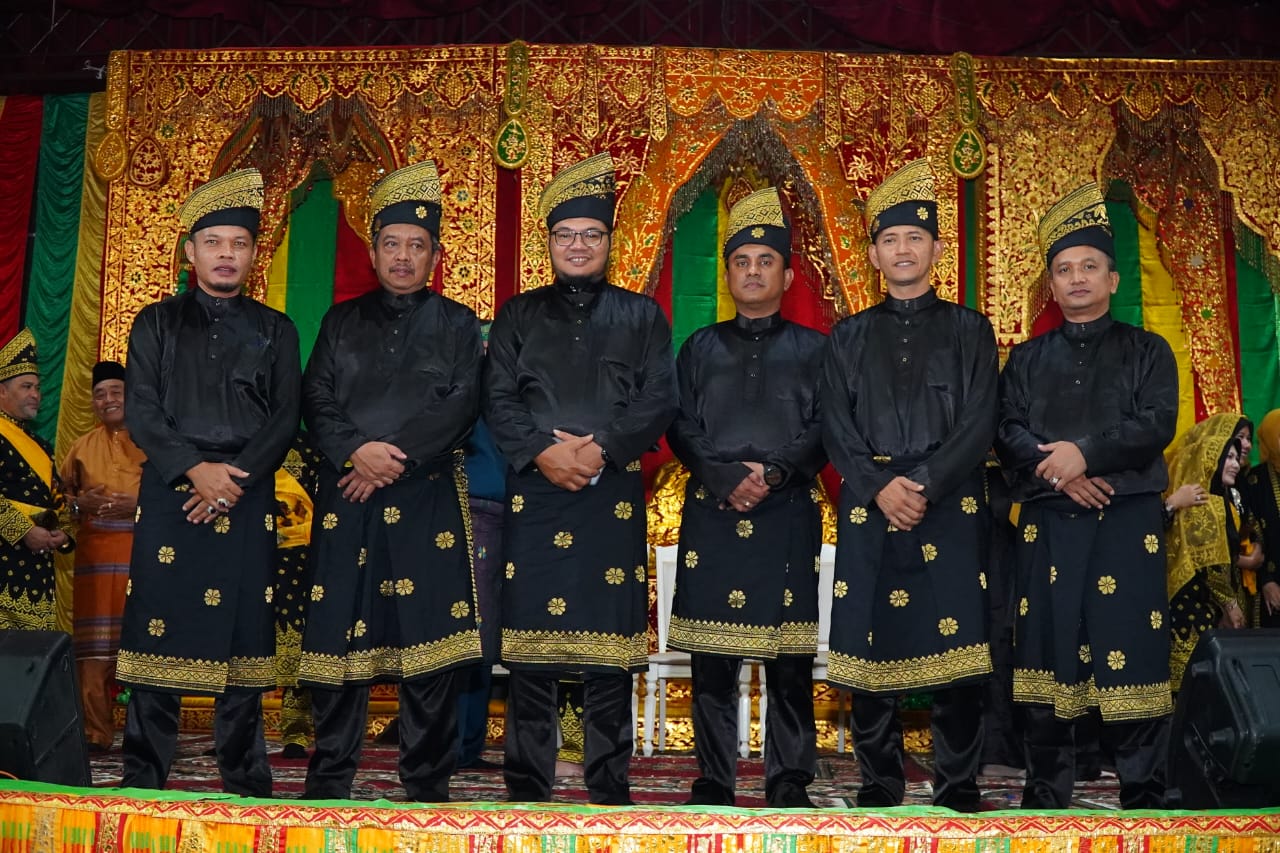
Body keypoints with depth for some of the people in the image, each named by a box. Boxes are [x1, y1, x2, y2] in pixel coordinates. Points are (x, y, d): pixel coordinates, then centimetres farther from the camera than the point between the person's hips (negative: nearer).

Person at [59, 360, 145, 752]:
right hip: (96, 555, 3)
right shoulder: (83, 446, 17)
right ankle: (96, 732, 6)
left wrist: (140, 505, -15)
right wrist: (81, 504, -5)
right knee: (95, 646, 0)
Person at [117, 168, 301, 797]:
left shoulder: (274, 331, 13)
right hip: (169, 495, 0)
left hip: (247, 500, 0)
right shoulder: (156, 324, 12)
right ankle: (143, 780, 7)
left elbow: (285, 419, 4)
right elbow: (140, 411, 2)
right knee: (157, 629, -2)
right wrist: (195, 470, -13)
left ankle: (246, 784, 8)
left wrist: (234, 479, -10)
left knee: (243, 634, 0)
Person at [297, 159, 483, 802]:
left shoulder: (457, 324, 11)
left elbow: (459, 407, -2)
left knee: (428, 639, -3)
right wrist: (357, 451, -11)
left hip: (428, 497, -1)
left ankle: (427, 784, 7)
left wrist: (397, 459, -12)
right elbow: (316, 400, 6)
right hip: (346, 496, 2)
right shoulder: (341, 321, 16)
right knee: (337, 634, 2)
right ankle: (327, 783, 13)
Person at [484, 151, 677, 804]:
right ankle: (526, 786, 10)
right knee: (529, 639, 1)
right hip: (534, 491, 1)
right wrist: (542, 452, -12)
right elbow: (497, 400, 5)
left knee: (610, 642, -1)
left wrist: (600, 448, -13)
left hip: (614, 494, 0)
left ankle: (609, 786, 9)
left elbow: (659, 401, 1)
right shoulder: (518, 316, 15)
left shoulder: (642, 317, 12)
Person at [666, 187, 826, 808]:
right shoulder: (700, 348, 15)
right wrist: (729, 478, -10)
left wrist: (772, 471, -14)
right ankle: (714, 778, 11)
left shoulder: (812, 349, 11)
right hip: (711, 515, 1)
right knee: (711, 659, 2)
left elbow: (824, 431, 2)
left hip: (788, 515, -1)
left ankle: (789, 780, 10)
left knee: (789, 661, -1)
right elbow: (681, 429, 5)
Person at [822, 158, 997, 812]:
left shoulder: (969, 330, 10)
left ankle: (958, 786, 9)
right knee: (870, 647, 2)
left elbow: (979, 424, 0)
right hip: (869, 511, 1)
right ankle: (878, 784, 13)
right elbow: (835, 428, 5)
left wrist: (923, 485, -12)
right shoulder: (849, 336, 14)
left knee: (955, 650, -3)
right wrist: (880, 488, -11)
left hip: (950, 510, -1)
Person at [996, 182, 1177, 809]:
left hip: (1129, 520, -1)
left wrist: (1085, 452, -19)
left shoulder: (1148, 351, 11)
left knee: (1131, 650, -5)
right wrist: (1056, 469, -15)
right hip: (1047, 522, 2)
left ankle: (1143, 796, 6)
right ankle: (1045, 796, 10)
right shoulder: (1027, 359, 16)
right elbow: (1007, 431, 3)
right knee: (1047, 651, 1)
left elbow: (1157, 425, -5)